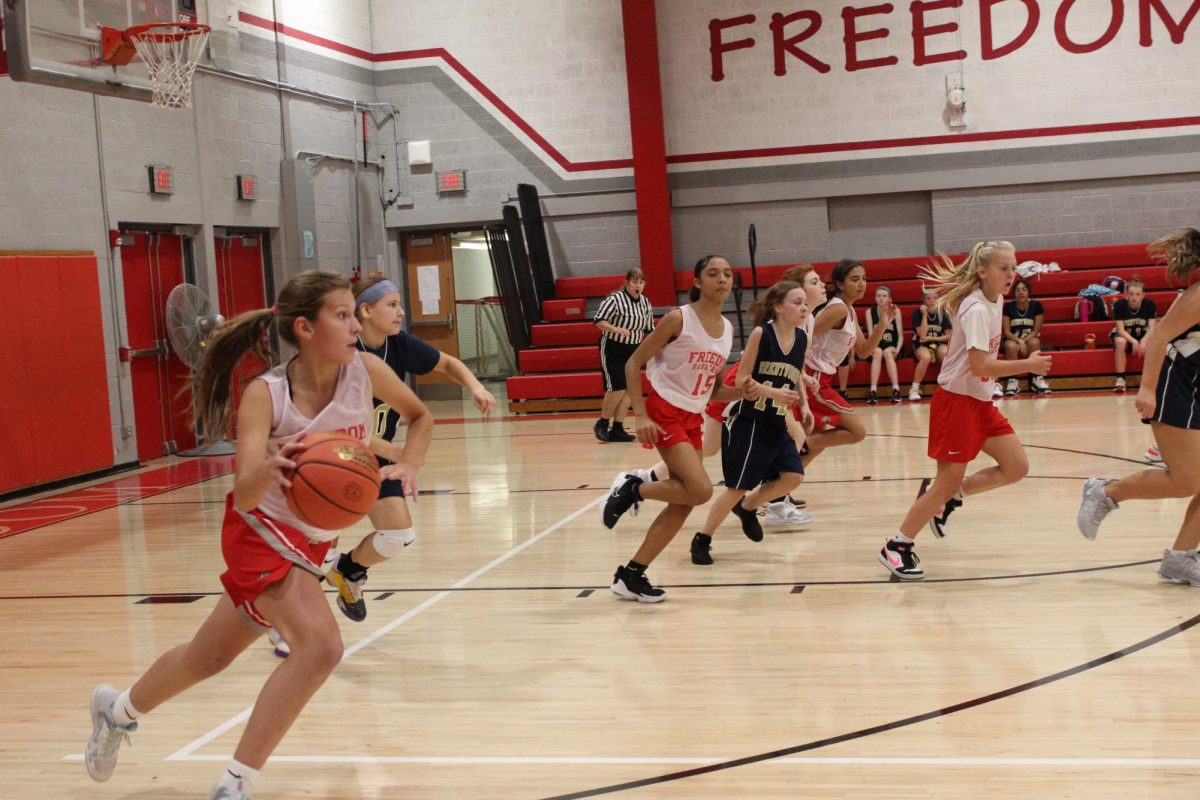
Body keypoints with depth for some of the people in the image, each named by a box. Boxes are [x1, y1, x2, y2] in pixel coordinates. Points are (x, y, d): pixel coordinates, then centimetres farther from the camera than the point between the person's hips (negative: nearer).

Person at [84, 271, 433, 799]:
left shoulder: (365, 371, -15)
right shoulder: (265, 394, -25)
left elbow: (420, 416, 5)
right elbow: (243, 497, -31)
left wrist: (407, 464, -14)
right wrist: (268, 469, -52)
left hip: (311, 541, 6)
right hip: (262, 533, -6)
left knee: (212, 656, 20)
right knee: (321, 645, -26)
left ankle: (118, 710, 47)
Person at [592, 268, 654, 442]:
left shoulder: (646, 303, 4)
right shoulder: (615, 299, -16)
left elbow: (648, 329, 15)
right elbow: (598, 321, -20)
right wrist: (616, 329, -34)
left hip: (633, 350, 6)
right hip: (612, 349, -6)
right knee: (617, 388, -12)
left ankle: (617, 428, 9)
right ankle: (602, 424, 7)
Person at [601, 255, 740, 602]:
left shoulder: (727, 329, 8)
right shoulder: (679, 318, -13)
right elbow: (633, 364, -10)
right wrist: (641, 415, -18)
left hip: (693, 418, 8)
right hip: (664, 413, -8)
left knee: (683, 504, 4)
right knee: (700, 490, -19)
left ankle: (631, 575, 14)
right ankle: (631, 489, 4)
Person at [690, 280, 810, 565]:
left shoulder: (802, 338, 1)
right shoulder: (761, 333, -17)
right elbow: (742, 381, -16)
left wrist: (803, 405, 4)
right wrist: (774, 393, -29)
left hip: (777, 423, 6)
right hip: (748, 422, -6)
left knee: (793, 477, -3)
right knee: (737, 487, -2)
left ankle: (747, 508, 24)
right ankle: (701, 540, 15)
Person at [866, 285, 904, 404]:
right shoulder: (870, 312, 1)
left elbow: (900, 335, -2)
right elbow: (871, 334, -7)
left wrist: (897, 349, -20)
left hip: (892, 347, 0)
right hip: (877, 347, 1)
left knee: (887, 352, -33)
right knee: (878, 352, -32)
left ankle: (896, 389, -41)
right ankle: (873, 391, -43)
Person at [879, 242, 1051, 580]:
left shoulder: (995, 301, 7)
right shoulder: (977, 310, -20)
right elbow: (980, 365, -27)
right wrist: (1027, 365, -24)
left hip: (981, 401, 9)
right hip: (957, 400, -9)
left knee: (1016, 467, 2)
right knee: (948, 482, -6)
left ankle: (949, 496, 16)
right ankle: (897, 546, 6)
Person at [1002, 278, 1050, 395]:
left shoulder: (1036, 306, -6)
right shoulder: (1008, 307, -7)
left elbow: (1036, 330, -5)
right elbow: (1007, 331, -8)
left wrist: (1024, 341, -22)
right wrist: (1019, 341, -25)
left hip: (1030, 339, 1)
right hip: (1012, 340, -1)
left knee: (1034, 342, -35)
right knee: (1011, 346, -36)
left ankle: (1036, 378, -25)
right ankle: (1012, 380, -28)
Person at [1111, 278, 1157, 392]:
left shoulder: (1149, 304, -16)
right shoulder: (1119, 305, -20)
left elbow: (1152, 328, -16)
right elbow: (1121, 330, -21)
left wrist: (1143, 341, -36)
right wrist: (1134, 341, -37)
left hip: (1143, 334, 1)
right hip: (1124, 335, -1)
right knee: (1120, 342, -36)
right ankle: (1120, 379, -30)